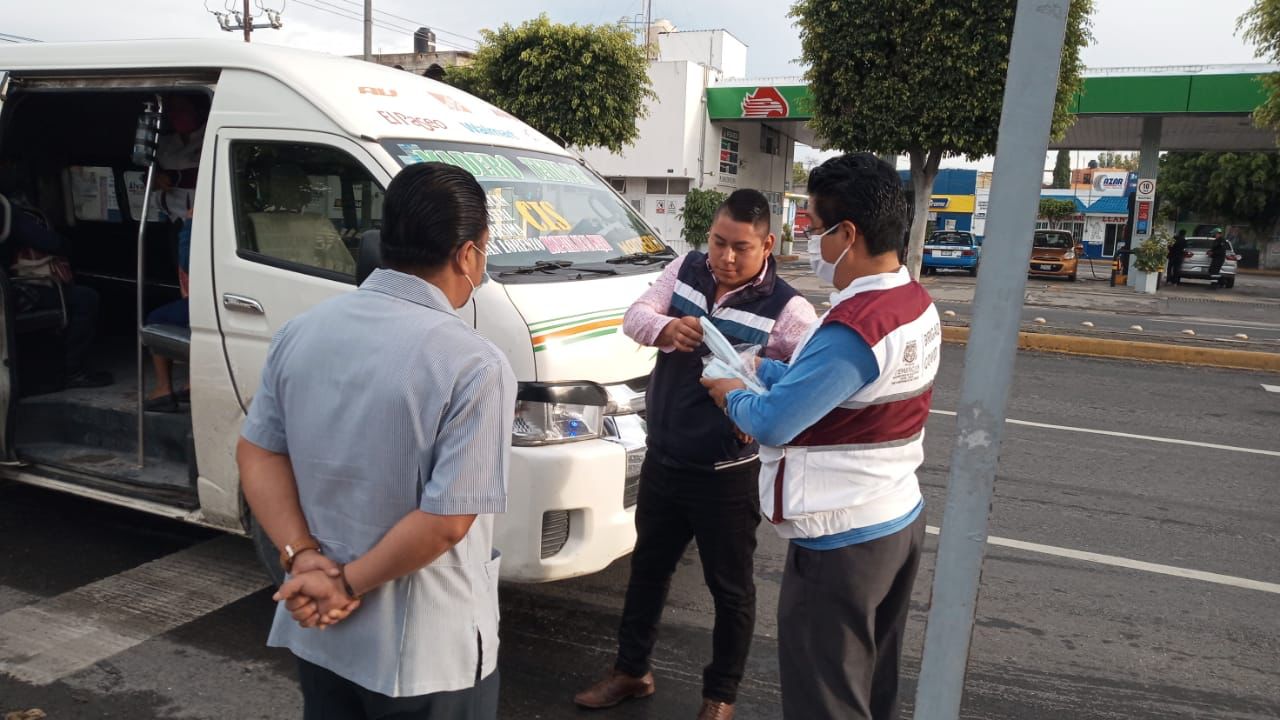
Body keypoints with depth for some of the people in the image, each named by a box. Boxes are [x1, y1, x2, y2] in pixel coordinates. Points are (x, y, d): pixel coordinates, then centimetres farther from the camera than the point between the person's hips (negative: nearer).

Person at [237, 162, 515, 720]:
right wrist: (350, 583, -11)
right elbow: (444, 523, -22)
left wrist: (305, 560, -6)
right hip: (426, 651, -5)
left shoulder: (301, 331, -1)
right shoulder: (474, 365, -21)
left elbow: (257, 454, 1)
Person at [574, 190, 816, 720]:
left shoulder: (787, 310, -16)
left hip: (727, 474, -5)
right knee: (647, 567, 21)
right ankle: (631, 670, 41)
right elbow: (635, 317, -4)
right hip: (661, 460, 5)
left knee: (730, 588, 11)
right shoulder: (685, 270, 0)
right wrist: (664, 328, -27)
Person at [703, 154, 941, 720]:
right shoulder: (918, 305, 3)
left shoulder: (853, 328, -28)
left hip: (840, 542, -9)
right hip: (900, 522, 9)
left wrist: (732, 396, -5)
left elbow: (773, 423, -25)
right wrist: (761, 368, 9)